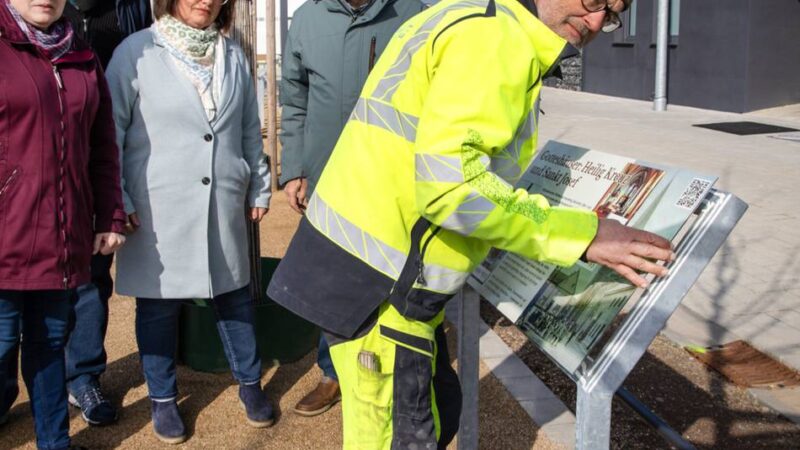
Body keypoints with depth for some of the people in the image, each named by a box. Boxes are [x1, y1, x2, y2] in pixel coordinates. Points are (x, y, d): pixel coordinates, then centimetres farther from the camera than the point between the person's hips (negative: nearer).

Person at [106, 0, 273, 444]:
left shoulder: (233, 56, 8)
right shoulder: (136, 53, -6)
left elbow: (249, 131, 15)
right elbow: (111, 133, -5)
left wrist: (258, 188, 16)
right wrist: (118, 202, -7)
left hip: (225, 207, 4)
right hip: (158, 210, -3)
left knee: (234, 297, 14)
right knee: (158, 305, 8)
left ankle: (249, 382, 32)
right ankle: (162, 398, 26)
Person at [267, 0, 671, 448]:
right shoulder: (497, 36, -17)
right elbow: (449, 181, -28)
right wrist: (579, 232, -23)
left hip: (383, 268, 10)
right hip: (374, 279, -10)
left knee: (436, 412, 22)